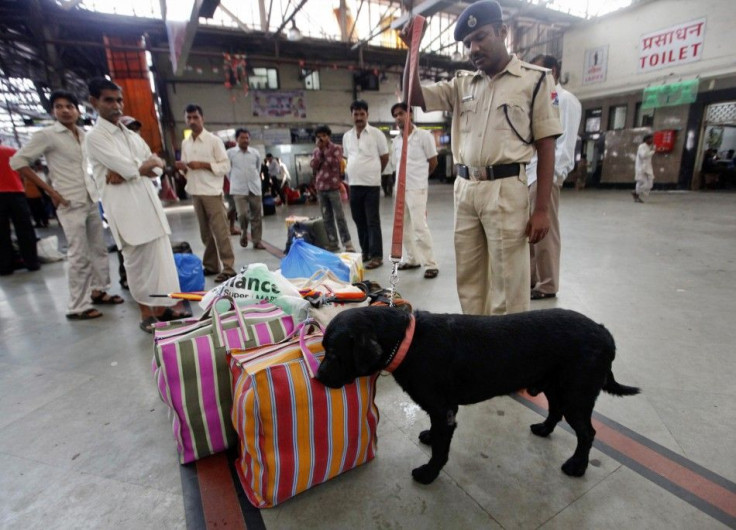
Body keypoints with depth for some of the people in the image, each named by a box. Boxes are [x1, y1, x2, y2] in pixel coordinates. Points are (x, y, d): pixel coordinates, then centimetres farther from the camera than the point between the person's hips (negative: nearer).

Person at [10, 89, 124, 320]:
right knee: (79, 255, -6)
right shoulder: (47, 135, -4)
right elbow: (18, 161, -6)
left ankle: (98, 290, 25)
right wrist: (50, 191, -10)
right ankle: (77, 307, 2)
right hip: (70, 203, -6)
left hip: (92, 200, 6)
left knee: (99, 249, 11)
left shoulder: (84, 135, 11)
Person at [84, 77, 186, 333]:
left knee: (162, 259, 7)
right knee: (138, 263, 0)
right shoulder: (95, 137, -4)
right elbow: (132, 169, -15)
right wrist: (150, 161, 4)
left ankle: (163, 307, 19)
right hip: (125, 209, -6)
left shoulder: (132, 136, 18)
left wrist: (126, 172, -6)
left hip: (150, 204, 7)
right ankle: (146, 314, 12)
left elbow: (157, 169, 10)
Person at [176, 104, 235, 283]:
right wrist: (183, 168, -4)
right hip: (195, 193, 6)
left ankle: (228, 268, -2)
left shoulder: (214, 140, -2)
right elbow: (187, 170, 19)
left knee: (220, 231, -6)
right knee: (205, 233, 11)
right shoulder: (185, 143, 14)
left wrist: (202, 165, -15)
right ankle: (211, 265, 20)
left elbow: (226, 166, -7)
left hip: (212, 192, -6)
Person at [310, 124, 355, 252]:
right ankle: (332, 242, 13)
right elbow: (313, 165, 1)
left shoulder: (336, 148, 2)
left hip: (333, 187, -5)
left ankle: (347, 243, -4)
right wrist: (319, 150, -4)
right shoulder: (315, 151, 15)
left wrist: (326, 150, -8)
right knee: (327, 218, 6)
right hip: (320, 189, 5)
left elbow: (335, 164, -13)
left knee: (339, 216, -7)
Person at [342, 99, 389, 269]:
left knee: (373, 221, -4)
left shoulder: (376, 134, -2)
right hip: (354, 184, 5)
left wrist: (373, 172, 11)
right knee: (359, 221, 11)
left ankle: (376, 256, 2)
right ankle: (365, 252, 23)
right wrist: (357, 172, 14)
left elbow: (385, 157, 4)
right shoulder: (347, 136, 11)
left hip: (371, 184, -5)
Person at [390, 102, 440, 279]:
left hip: (417, 188, -6)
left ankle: (431, 264, -2)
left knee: (420, 226, -10)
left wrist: (419, 177, 9)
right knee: (404, 226, 9)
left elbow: (433, 162, 1)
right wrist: (409, 177, 10)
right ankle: (412, 259, 22)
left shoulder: (424, 136, -4)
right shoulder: (396, 140, 12)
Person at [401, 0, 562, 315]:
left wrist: (542, 209, -7)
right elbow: (414, 97, 12)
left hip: (505, 190, -4)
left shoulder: (534, 79, 4)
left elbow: (546, 147, -1)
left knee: (507, 285, -1)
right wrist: (412, 50, -1)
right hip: (465, 190, 5)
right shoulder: (461, 84, 16)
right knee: (468, 280, 11)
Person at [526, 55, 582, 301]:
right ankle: (531, 278, 21)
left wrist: (552, 175, -17)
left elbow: (566, 143, -10)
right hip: (527, 173, 8)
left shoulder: (566, 100, -1)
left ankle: (547, 285, 6)